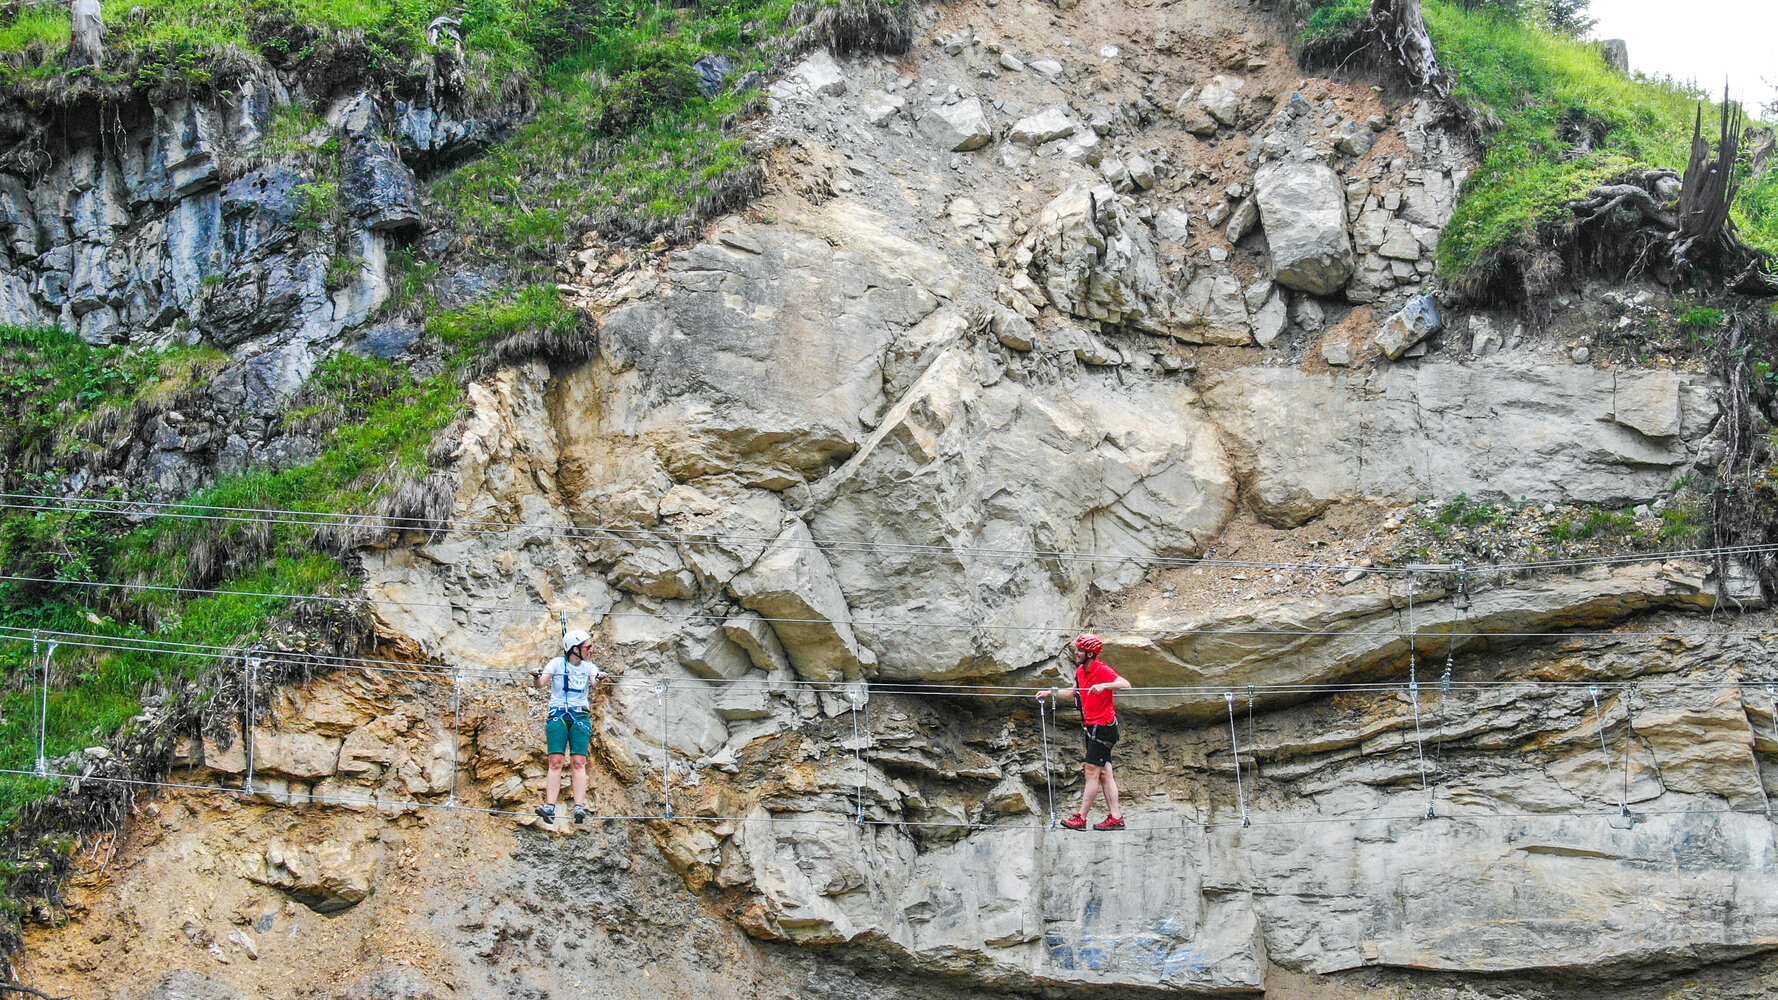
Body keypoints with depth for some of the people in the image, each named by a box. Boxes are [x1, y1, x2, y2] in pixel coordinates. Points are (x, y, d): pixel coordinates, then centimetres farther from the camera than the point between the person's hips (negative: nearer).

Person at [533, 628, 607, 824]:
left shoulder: (588, 667, 7)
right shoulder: (557, 663, 2)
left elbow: (594, 680, -13)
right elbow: (541, 683, -11)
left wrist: (599, 679, -37)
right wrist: (537, 678, -34)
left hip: (581, 716, 1)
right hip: (557, 715, -1)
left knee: (579, 762, -11)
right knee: (555, 762, -11)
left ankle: (579, 807, -18)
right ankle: (550, 807, -17)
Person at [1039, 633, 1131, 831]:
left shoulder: (1102, 670, -15)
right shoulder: (1081, 671, 11)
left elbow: (1125, 684, -27)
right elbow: (1073, 691, 29)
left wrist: (1103, 685, -38)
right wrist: (1050, 693, 24)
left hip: (1103, 726, -9)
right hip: (1092, 726, 9)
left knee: (1092, 773, -6)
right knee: (1104, 773, 8)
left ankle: (1081, 818, -5)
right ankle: (1115, 817, 9)